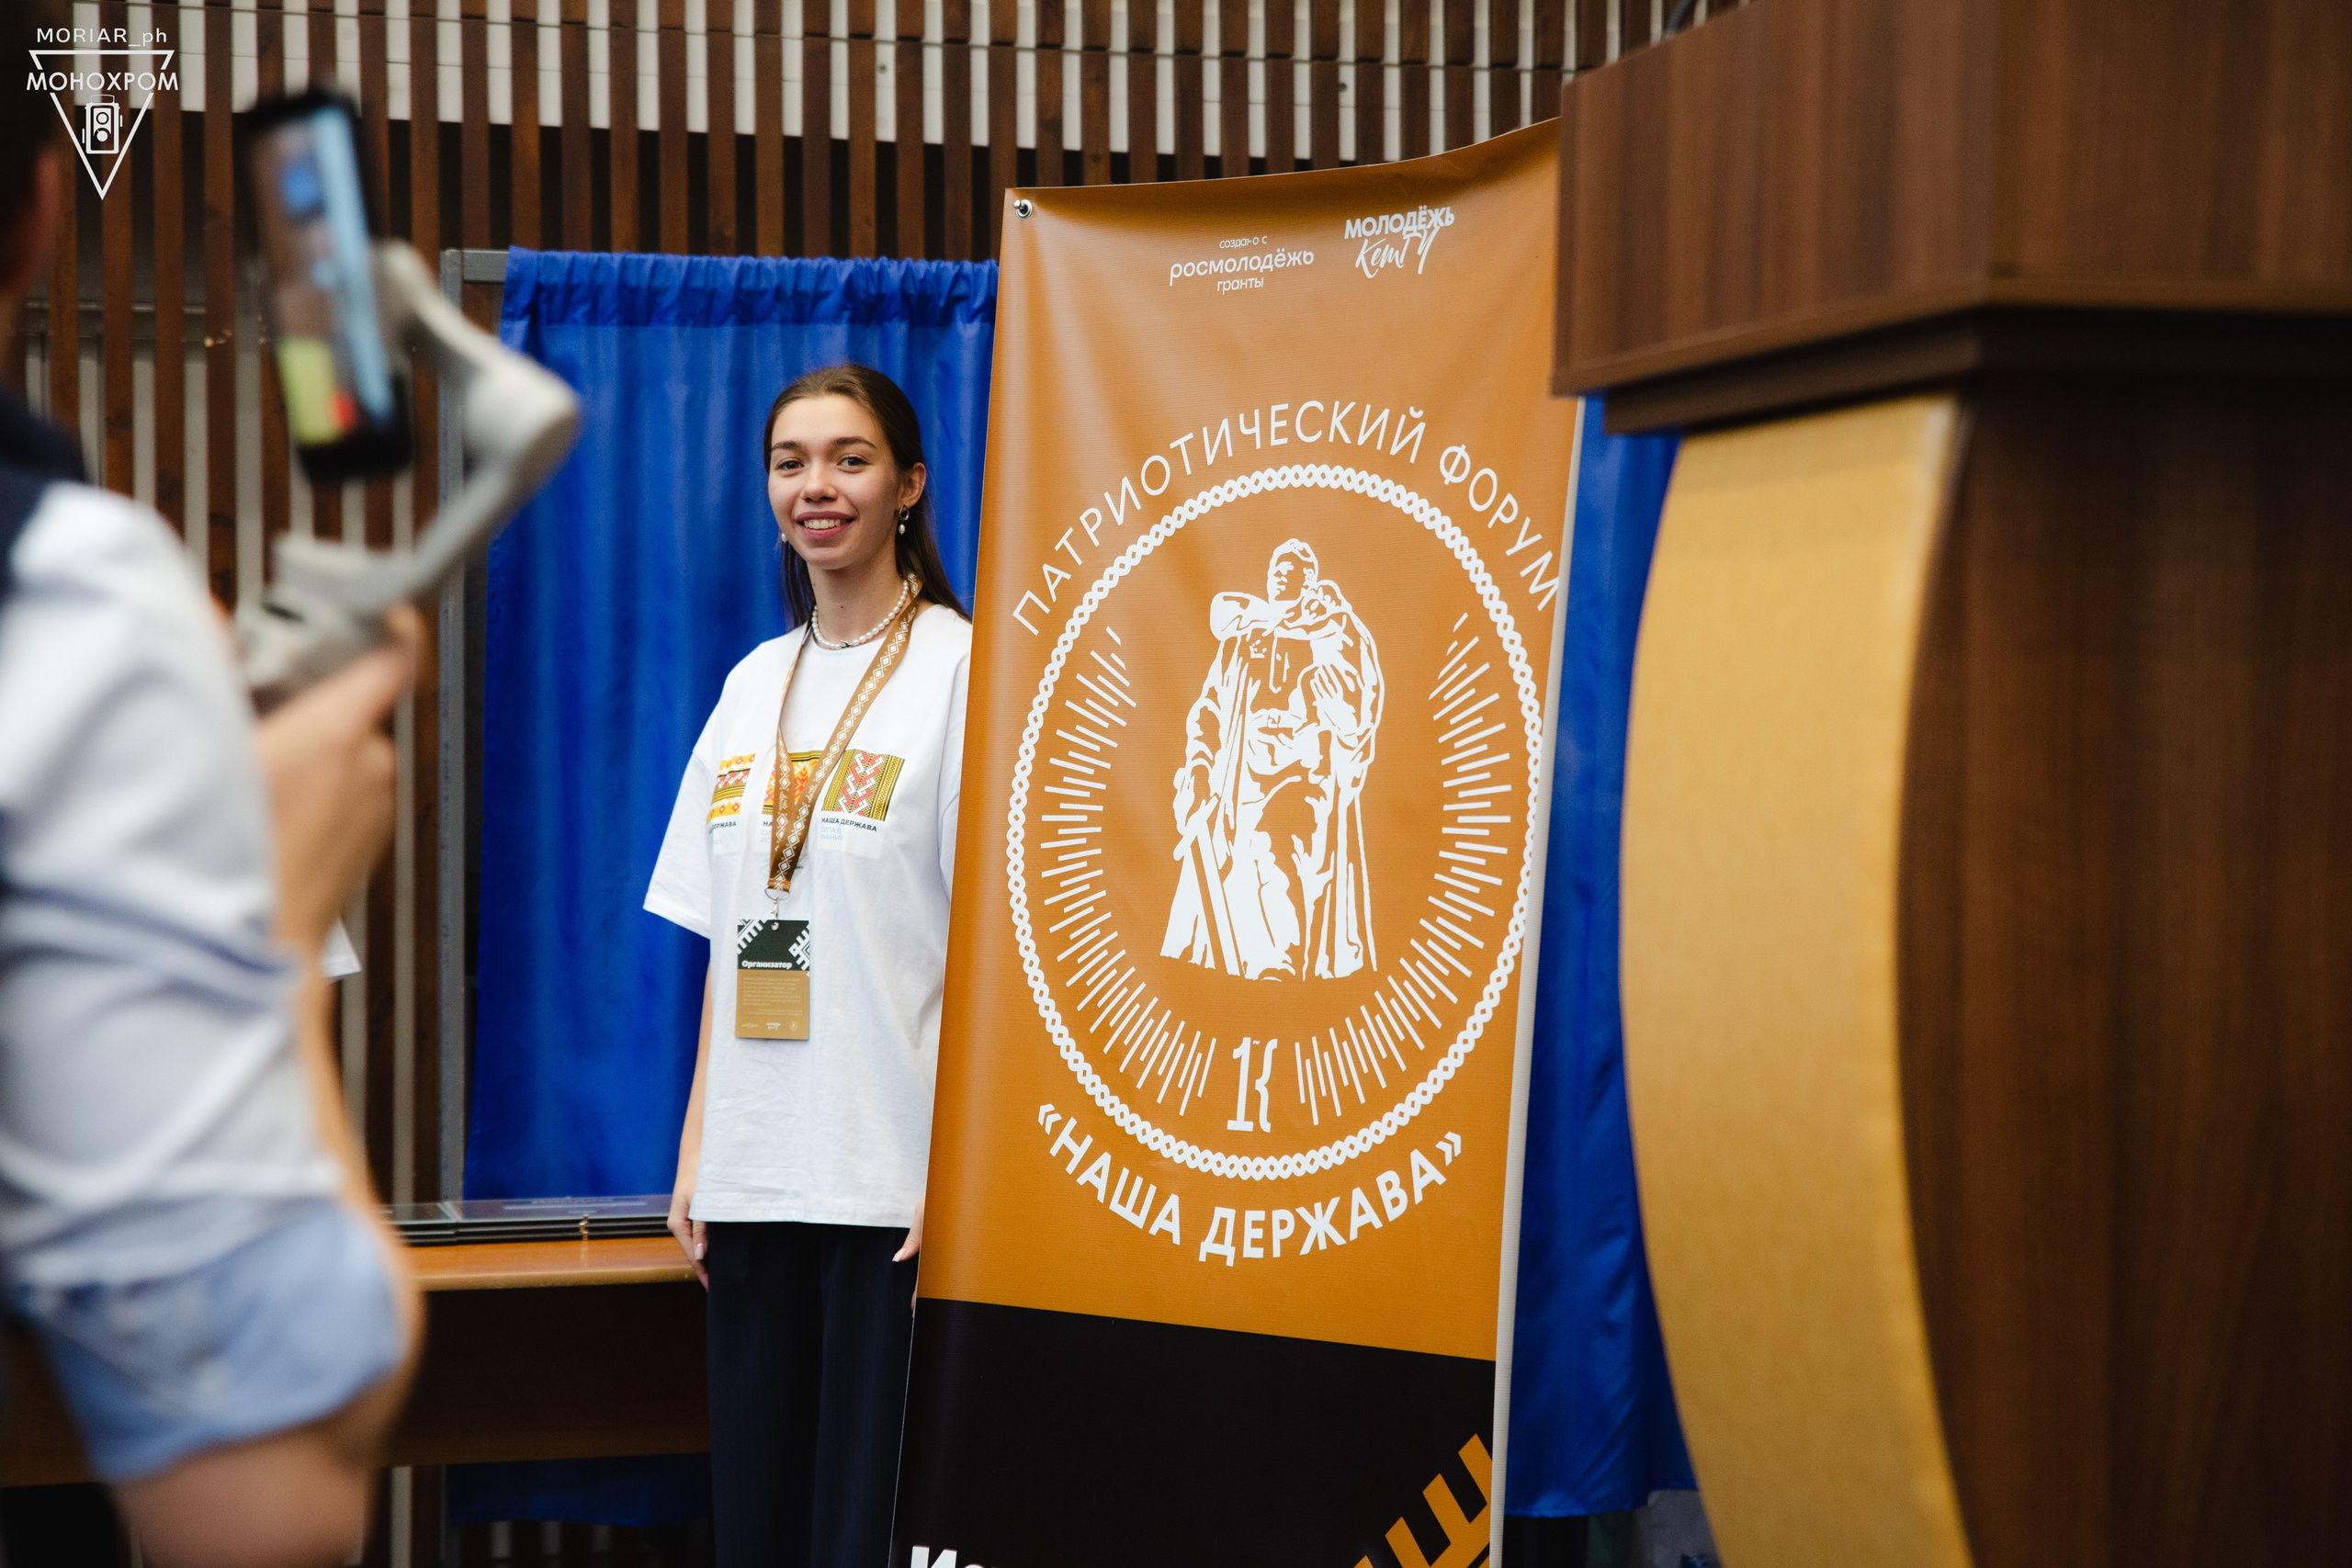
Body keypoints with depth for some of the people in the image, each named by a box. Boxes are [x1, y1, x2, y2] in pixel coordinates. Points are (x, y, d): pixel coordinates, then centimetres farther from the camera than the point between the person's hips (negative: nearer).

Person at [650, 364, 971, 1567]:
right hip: (753, 1176, 6)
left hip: (897, 1180, -6)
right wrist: (694, 1150, 11)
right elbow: (726, 939, 16)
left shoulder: (960, 668, -5)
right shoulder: (755, 685, 14)